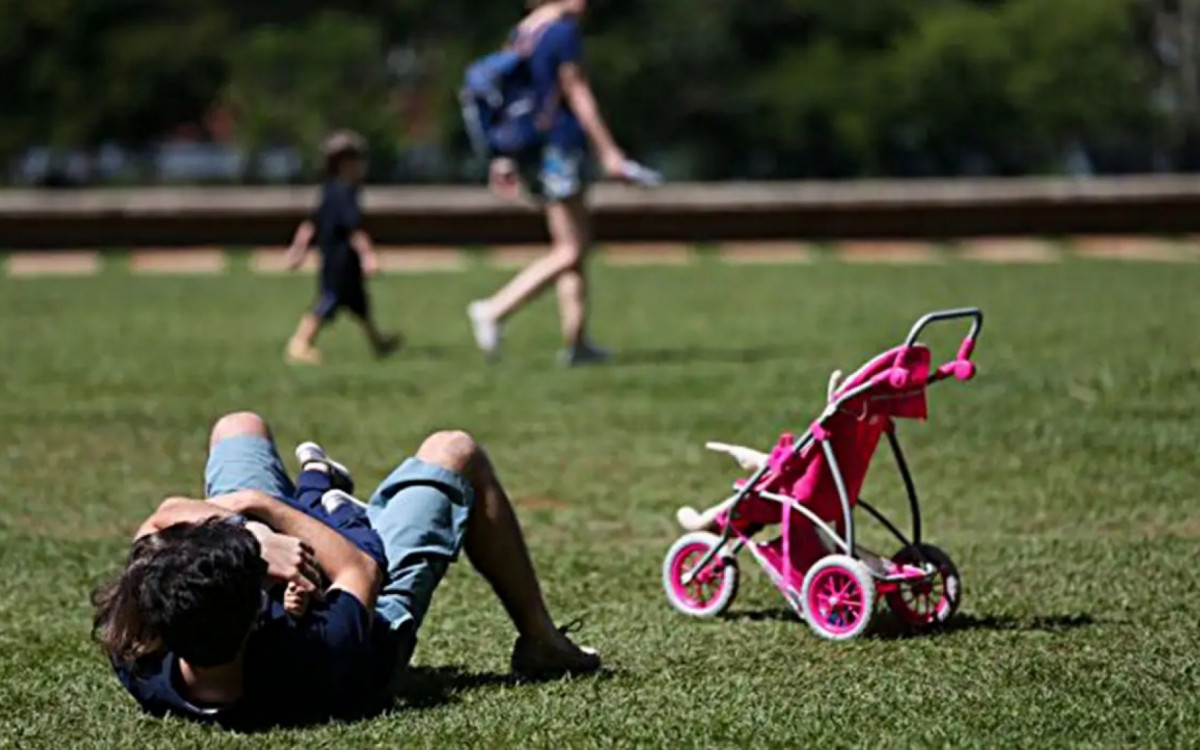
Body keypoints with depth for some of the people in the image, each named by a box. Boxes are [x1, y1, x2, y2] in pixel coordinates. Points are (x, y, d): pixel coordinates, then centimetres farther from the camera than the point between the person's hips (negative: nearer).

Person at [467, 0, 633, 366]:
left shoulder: (521, 32, 13)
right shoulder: (564, 31, -12)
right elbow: (578, 95, -14)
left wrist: (505, 157, 19)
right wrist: (608, 152, -11)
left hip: (530, 152, 9)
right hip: (561, 146, -9)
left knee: (576, 243, 13)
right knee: (569, 251, -5)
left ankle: (576, 342, 11)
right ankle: (494, 310, -13)